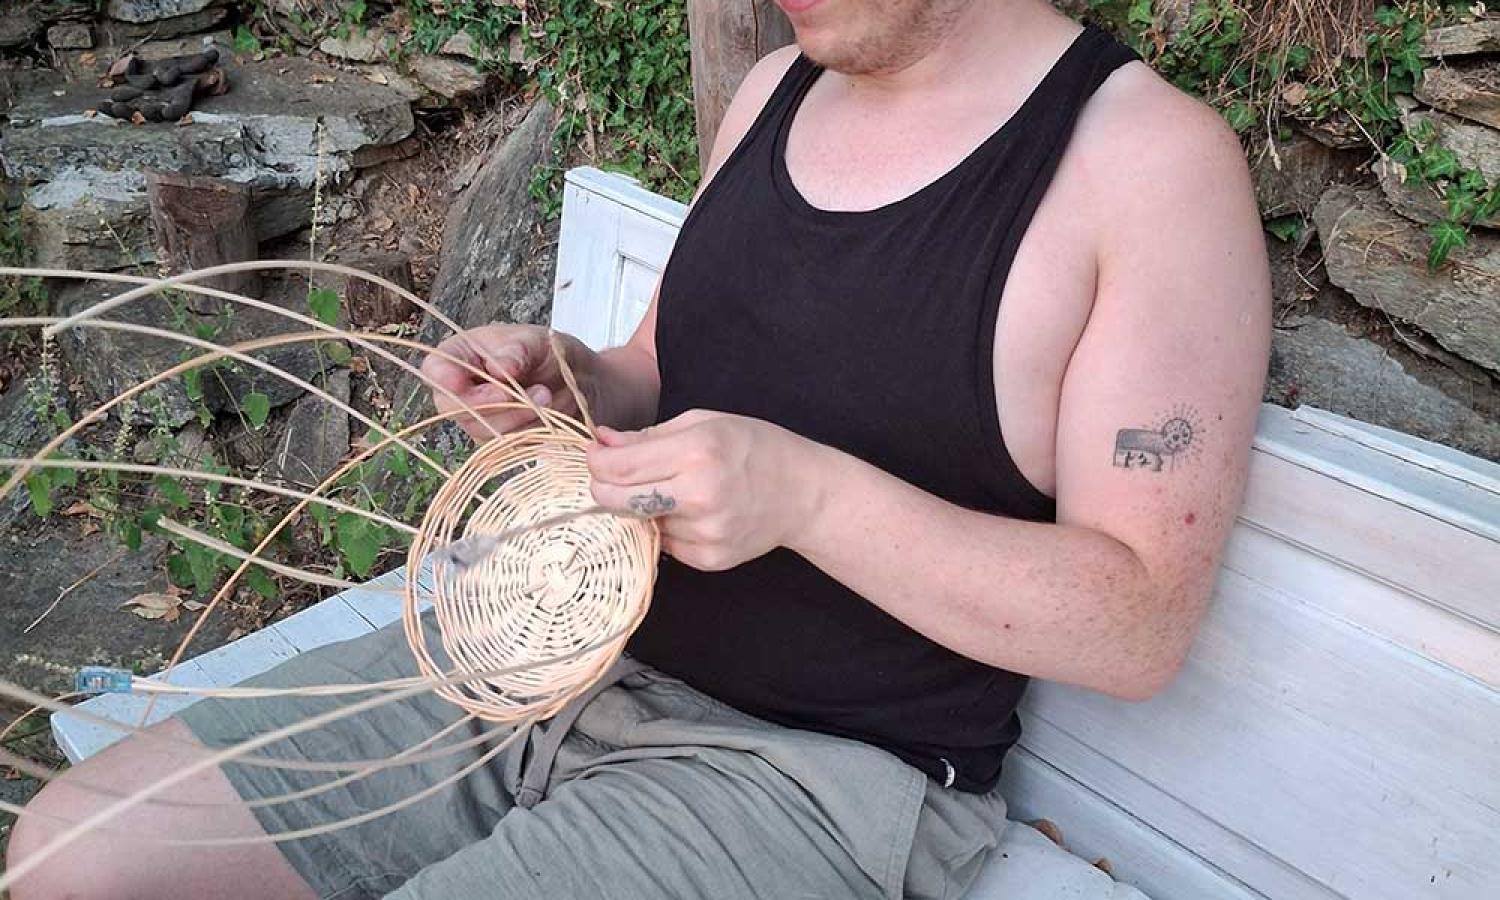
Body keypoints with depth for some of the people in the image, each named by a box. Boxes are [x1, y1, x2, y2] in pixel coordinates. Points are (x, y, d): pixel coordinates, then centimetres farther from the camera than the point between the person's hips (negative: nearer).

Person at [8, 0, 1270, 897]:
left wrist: (806, 494, -25)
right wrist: (568, 383, -5)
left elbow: (1143, 626, -14)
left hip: (822, 771, -6)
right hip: (572, 648, 7)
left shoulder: (1155, 163, -12)